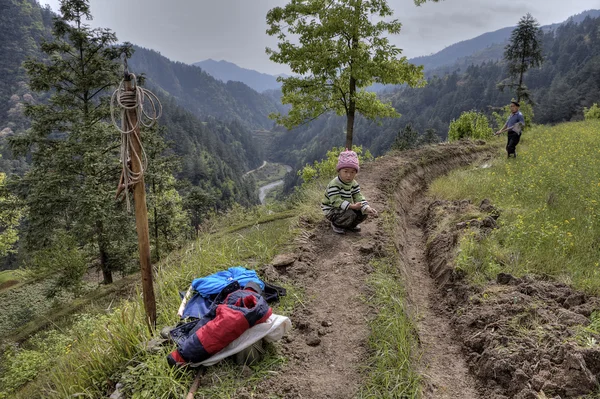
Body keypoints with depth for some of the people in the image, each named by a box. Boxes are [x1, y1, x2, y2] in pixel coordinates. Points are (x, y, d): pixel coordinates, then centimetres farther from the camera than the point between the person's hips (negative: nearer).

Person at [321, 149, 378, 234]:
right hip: (332, 211, -7)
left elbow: (359, 197, -7)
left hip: (348, 208, 7)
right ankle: (336, 224, -2)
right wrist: (352, 206, -39)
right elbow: (336, 201, -33)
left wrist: (367, 208, -26)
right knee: (350, 214, -31)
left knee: (363, 212, -7)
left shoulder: (354, 184, -2)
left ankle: (351, 224, 18)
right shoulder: (334, 185, -26)